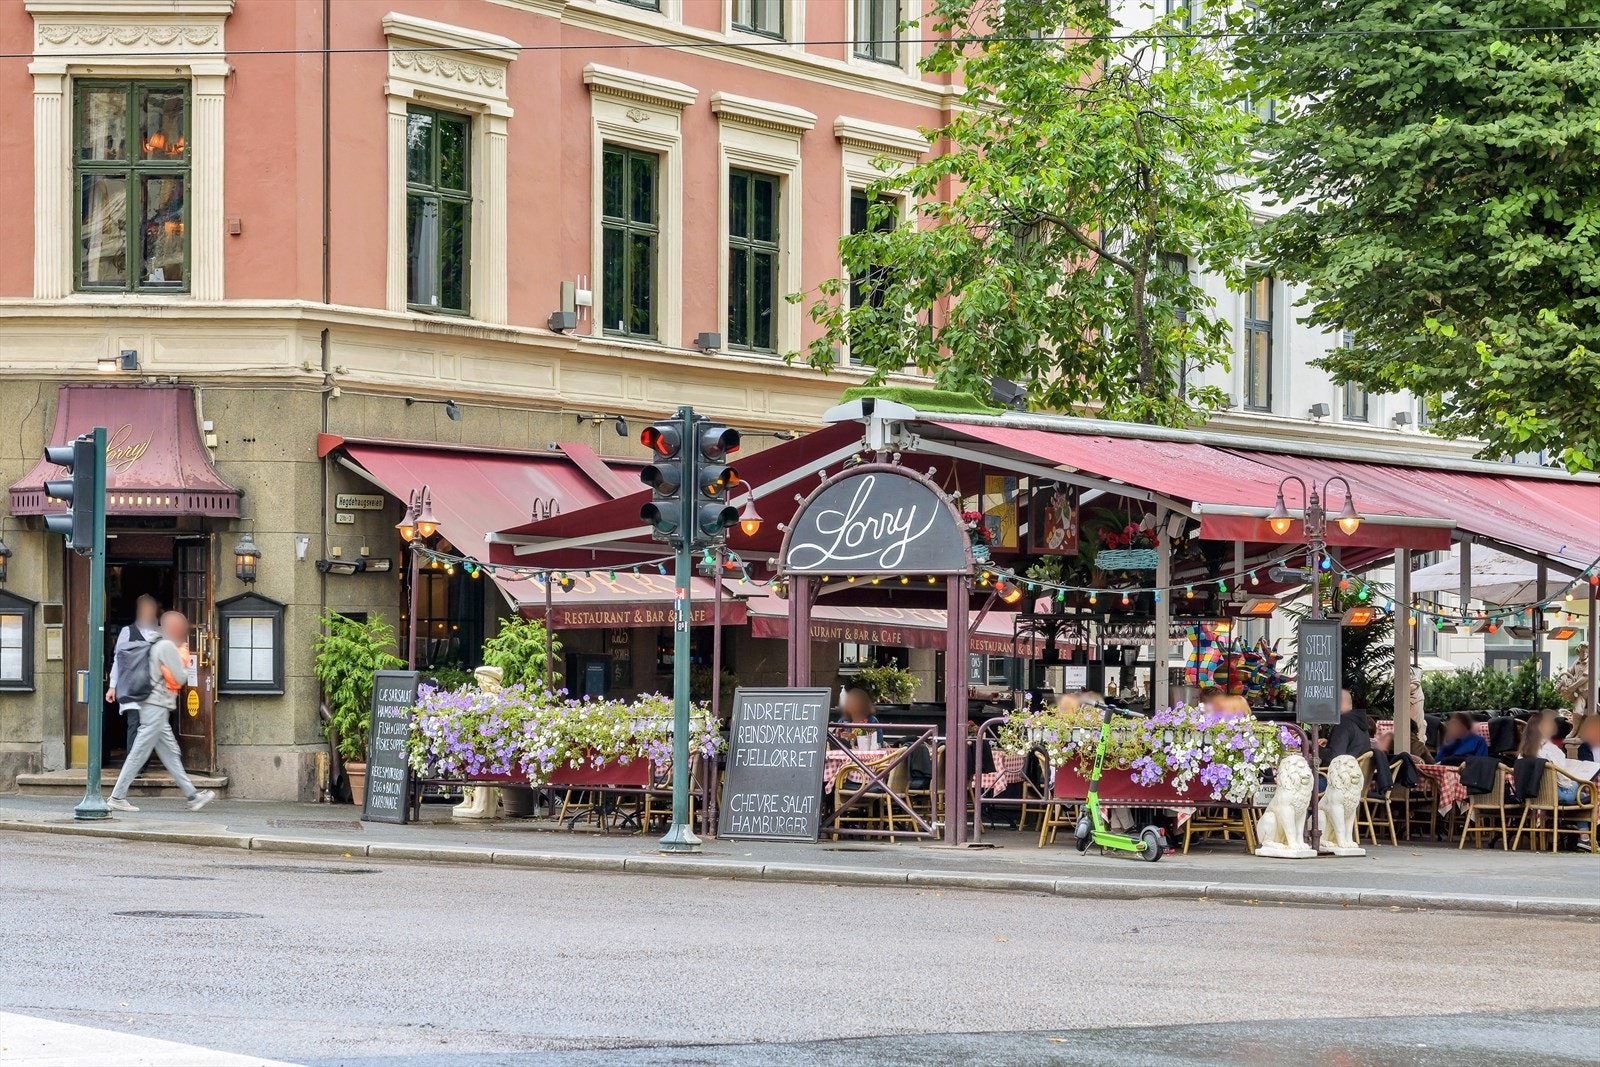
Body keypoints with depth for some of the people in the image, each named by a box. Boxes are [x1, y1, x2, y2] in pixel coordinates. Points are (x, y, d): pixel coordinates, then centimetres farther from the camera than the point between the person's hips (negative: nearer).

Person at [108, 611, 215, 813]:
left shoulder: (157, 645, 17)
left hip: (152, 706, 10)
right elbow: (180, 678, -14)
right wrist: (185, 658, 3)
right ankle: (117, 797, -6)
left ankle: (192, 796, 14)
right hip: (158, 707, -10)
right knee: (139, 754, -7)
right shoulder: (168, 647, -12)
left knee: (171, 754, 10)